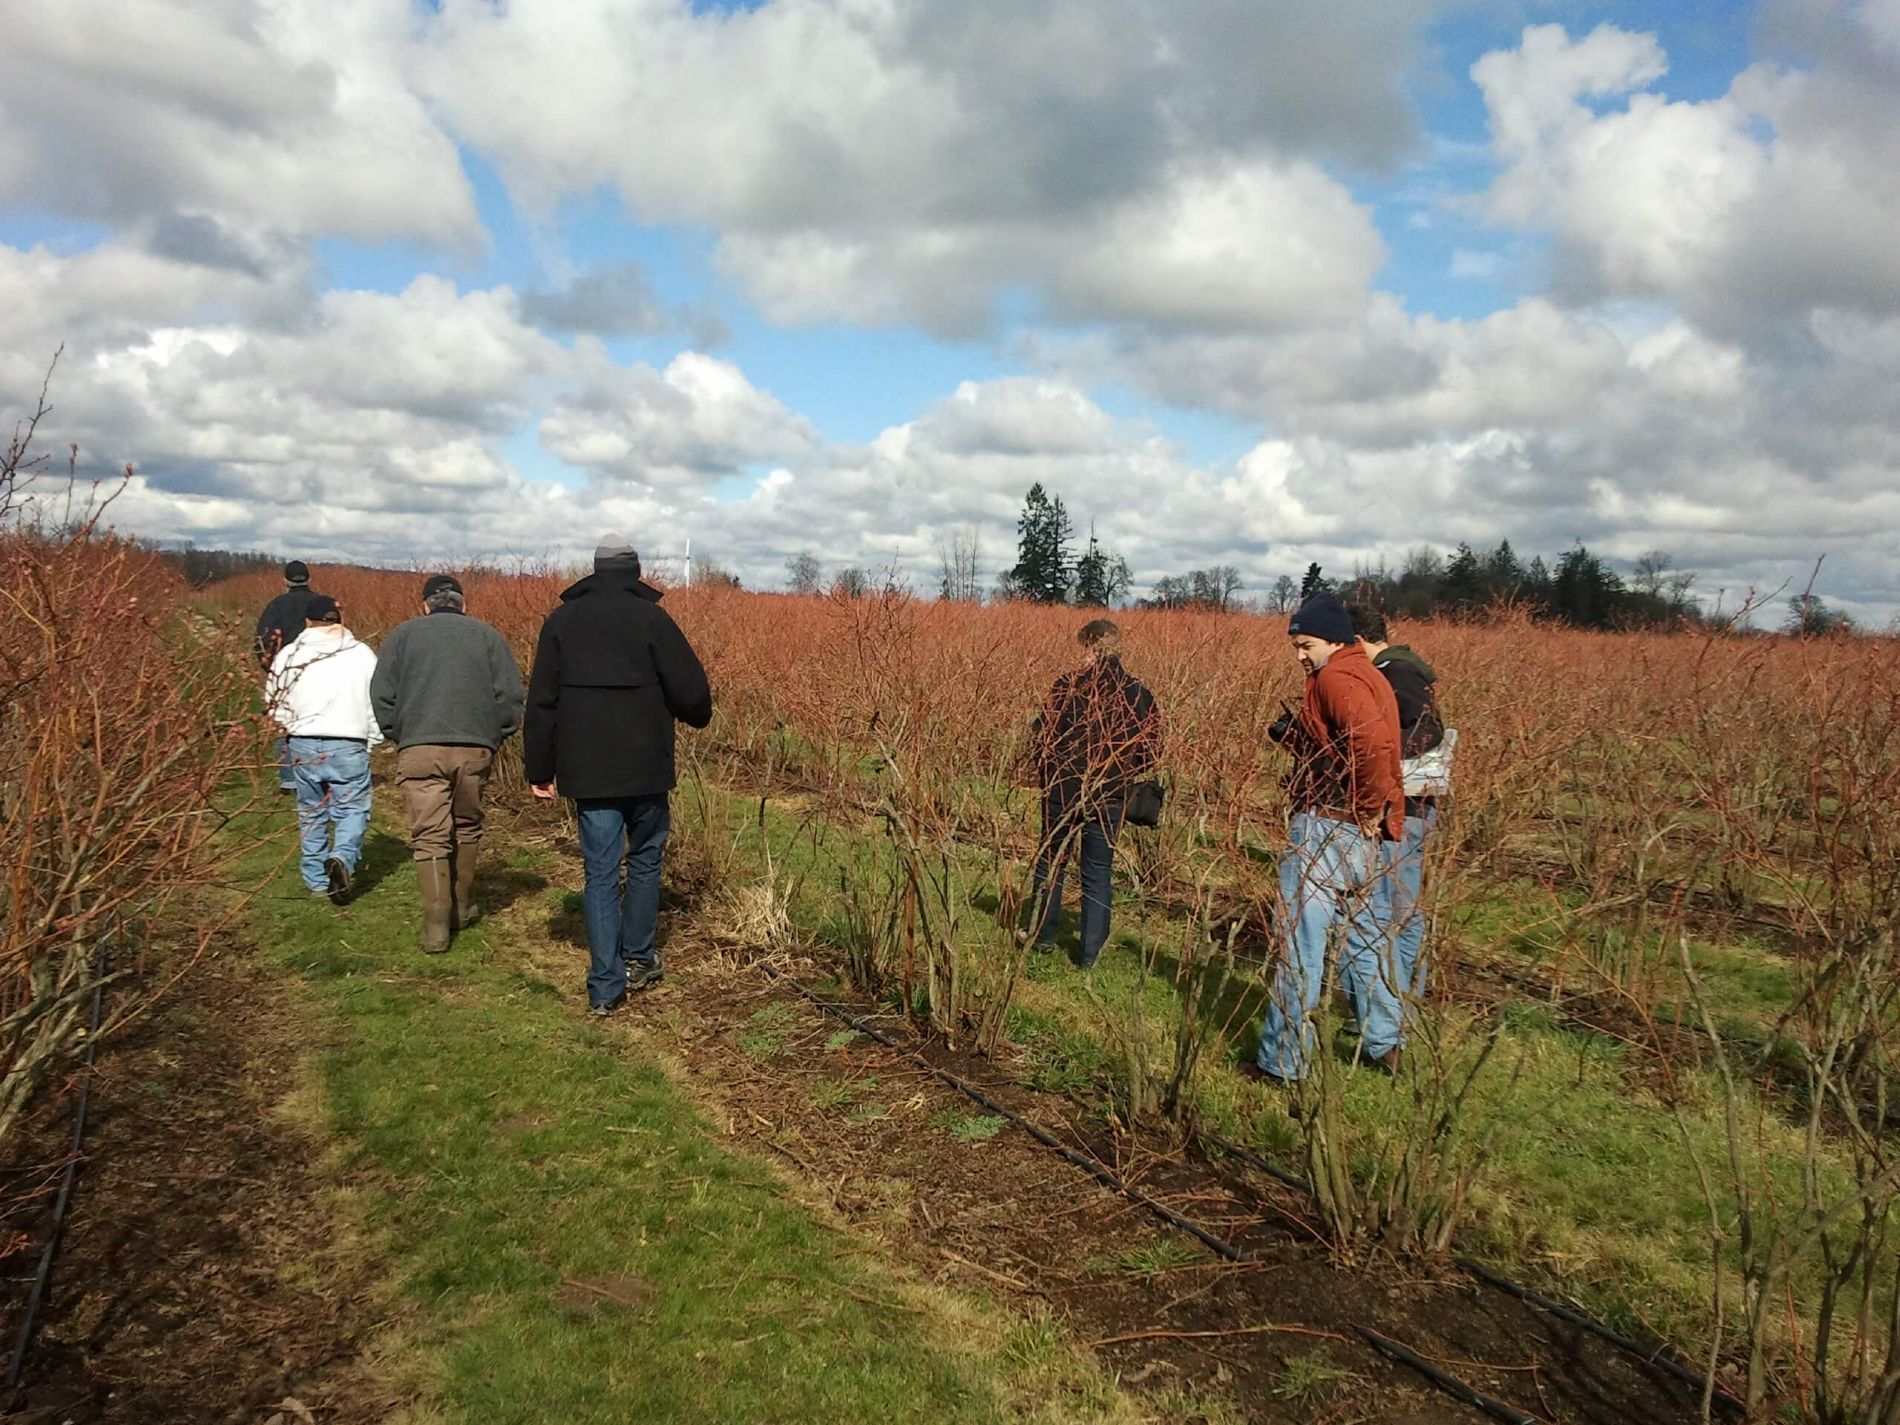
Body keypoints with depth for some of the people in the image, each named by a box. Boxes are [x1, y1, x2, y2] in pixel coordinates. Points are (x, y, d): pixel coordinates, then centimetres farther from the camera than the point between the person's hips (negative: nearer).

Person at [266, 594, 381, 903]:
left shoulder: (288, 654, 3)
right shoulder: (362, 654, 0)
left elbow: (274, 701, 9)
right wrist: (371, 740, 13)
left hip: (304, 745, 2)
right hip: (348, 746, -2)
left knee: (311, 812, 15)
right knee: (352, 808, 4)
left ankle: (316, 880, 21)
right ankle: (343, 858, -22)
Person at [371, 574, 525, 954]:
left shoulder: (402, 635, 12)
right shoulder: (488, 636, 11)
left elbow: (381, 695, 6)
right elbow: (511, 695, 4)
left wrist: (398, 738, 16)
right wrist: (495, 739, 14)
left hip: (419, 749, -1)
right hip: (475, 749, 1)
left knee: (429, 835, -1)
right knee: (467, 829, 17)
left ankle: (436, 925, -8)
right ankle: (462, 908, 27)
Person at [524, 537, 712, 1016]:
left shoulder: (562, 620, 5)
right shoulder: (651, 617, -5)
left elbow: (541, 702, 6)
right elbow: (691, 691, -7)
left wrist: (540, 770, 12)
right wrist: (698, 716, 17)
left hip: (588, 771, 2)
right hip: (644, 767, -2)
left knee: (600, 873, 4)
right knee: (644, 860, 18)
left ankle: (605, 986, 3)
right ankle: (638, 960, 25)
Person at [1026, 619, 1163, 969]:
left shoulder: (1067, 685, -11)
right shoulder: (1138, 693, -3)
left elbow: (1043, 735, -8)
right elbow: (1150, 750, 1)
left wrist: (1046, 776, 9)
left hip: (1064, 790, -1)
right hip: (1111, 797, 2)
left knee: (1050, 862, 17)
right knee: (1098, 872, 13)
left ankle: (1043, 937, 26)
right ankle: (1090, 951, 15)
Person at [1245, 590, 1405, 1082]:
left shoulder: (1336, 678, -15)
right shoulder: (1366, 676, 17)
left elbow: (1372, 743, -31)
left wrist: (1369, 809, -20)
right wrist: (1295, 736, 7)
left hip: (1328, 825, -11)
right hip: (1357, 833, 11)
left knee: (1300, 941, -4)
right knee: (1361, 933, 21)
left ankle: (1283, 1060, 3)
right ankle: (1383, 1044, 32)